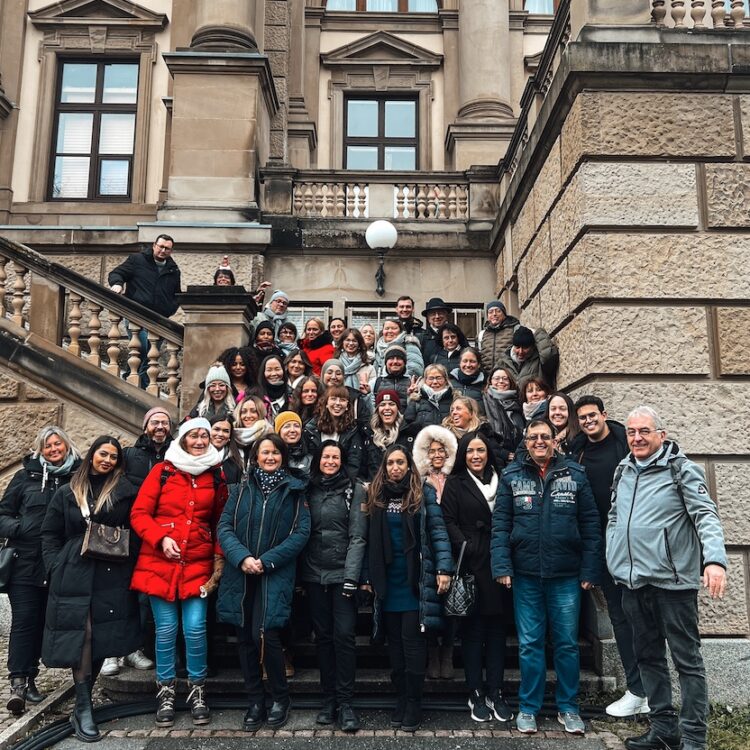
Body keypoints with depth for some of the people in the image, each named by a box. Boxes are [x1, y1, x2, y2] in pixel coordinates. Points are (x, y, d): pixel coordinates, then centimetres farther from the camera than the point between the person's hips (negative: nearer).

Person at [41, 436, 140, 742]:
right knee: (82, 634, -7)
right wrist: (56, 566, 2)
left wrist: (129, 559, -9)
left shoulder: (124, 490, 5)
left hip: (113, 576, 0)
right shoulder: (67, 493, 9)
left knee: (103, 637, 3)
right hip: (75, 575, 0)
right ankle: (83, 710, -1)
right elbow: (50, 533, 12)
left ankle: (82, 704, 18)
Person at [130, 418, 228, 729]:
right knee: (166, 629, 3)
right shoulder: (162, 471, 1)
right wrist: (161, 539, -15)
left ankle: (197, 691, 16)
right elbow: (139, 513, -1)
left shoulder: (216, 476, 8)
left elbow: (220, 522, 14)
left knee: (195, 628, -3)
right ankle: (165, 691, 21)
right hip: (160, 562, -1)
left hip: (198, 564, 1)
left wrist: (220, 556, 3)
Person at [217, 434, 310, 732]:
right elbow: (225, 527, 2)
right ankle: (255, 702, 22)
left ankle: (280, 698, 10)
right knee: (245, 639, 7)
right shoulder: (241, 488, 9)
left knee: (265, 635, -13)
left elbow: (301, 532, -5)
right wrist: (241, 557, -16)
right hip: (240, 574, 3)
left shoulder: (295, 490, 3)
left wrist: (267, 561, -13)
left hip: (275, 575, -3)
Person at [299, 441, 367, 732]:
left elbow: (357, 536, -6)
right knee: (323, 636, 9)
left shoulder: (355, 490, -1)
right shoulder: (308, 490, 9)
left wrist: (351, 575, -14)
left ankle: (345, 702, 3)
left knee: (344, 635, -6)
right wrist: (298, 574, 4)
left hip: (342, 573, -3)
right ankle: (328, 699, 18)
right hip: (314, 574, 3)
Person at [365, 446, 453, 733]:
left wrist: (444, 569, -14)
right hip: (387, 581, 4)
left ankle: (414, 703, 8)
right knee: (395, 641, 10)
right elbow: (371, 540, 9)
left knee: (412, 640, -3)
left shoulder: (423, 494, -2)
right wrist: (369, 577, 8)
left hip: (416, 580, -4)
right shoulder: (376, 496, 8)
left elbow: (438, 532, -6)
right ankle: (401, 699, 21)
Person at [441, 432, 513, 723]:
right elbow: (449, 522, -4)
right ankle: (476, 693, 14)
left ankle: (496, 692, 18)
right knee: (473, 630, 4)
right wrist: (465, 548, -17)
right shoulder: (455, 484, 3)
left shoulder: (500, 481, 13)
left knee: (497, 629, 8)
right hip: (471, 566, -3)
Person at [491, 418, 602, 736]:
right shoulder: (511, 476, 2)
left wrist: (590, 570, -4)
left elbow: (590, 525, 1)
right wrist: (501, 566, -10)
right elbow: (500, 524, -1)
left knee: (567, 643, 10)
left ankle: (568, 707, 25)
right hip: (525, 574, 0)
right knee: (529, 644, 9)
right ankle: (528, 707, 22)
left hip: (566, 574, 0)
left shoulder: (575, 475, 1)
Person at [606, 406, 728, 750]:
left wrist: (715, 559, -31)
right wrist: (613, 559, 12)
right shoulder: (623, 471, 11)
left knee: (687, 659, 2)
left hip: (672, 580, -6)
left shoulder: (681, 469, -7)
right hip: (633, 580, 7)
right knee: (648, 656, 15)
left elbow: (706, 515, -16)